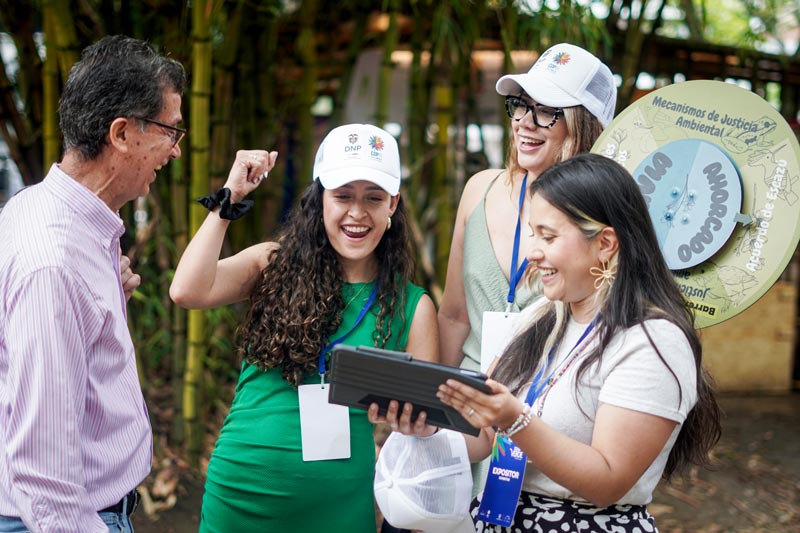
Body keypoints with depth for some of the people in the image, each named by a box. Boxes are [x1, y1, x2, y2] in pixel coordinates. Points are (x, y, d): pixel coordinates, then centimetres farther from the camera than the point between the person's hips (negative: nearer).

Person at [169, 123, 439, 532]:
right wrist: (229, 198, -10)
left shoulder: (412, 307, 0)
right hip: (240, 496, 0)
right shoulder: (273, 265, 1)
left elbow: (424, 425, 2)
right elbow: (187, 292, -15)